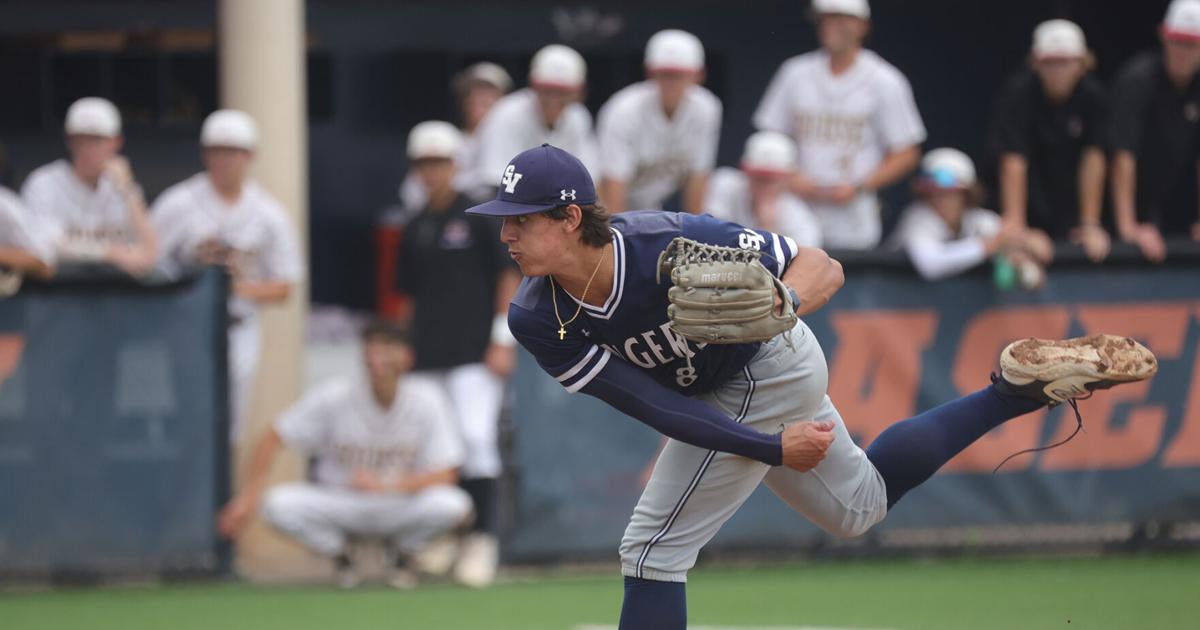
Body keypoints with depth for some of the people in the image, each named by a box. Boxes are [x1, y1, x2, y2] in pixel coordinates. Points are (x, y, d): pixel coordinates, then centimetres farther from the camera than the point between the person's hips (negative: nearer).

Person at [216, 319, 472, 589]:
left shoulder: (426, 402, -15)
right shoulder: (335, 397, -15)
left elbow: (445, 474, -18)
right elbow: (273, 439, -11)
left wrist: (385, 485, -31)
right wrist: (249, 498, -23)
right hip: (337, 503, 0)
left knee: (452, 504, -31)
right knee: (279, 504, -30)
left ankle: (402, 556, 4)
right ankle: (339, 557, 3)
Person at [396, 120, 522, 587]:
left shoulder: (479, 216, -1)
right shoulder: (416, 230, 14)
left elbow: (509, 274, -3)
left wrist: (503, 339, -10)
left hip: (475, 353, -6)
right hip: (427, 357, 6)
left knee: (476, 437, -17)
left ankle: (482, 538, -17)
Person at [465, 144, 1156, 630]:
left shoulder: (668, 245, -34)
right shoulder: (536, 320, -19)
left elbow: (824, 268, -27)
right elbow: (651, 405, -20)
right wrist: (772, 449, -26)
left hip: (763, 373, -7)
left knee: (654, 546, -12)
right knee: (859, 505, 25)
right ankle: (1019, 388, 32)